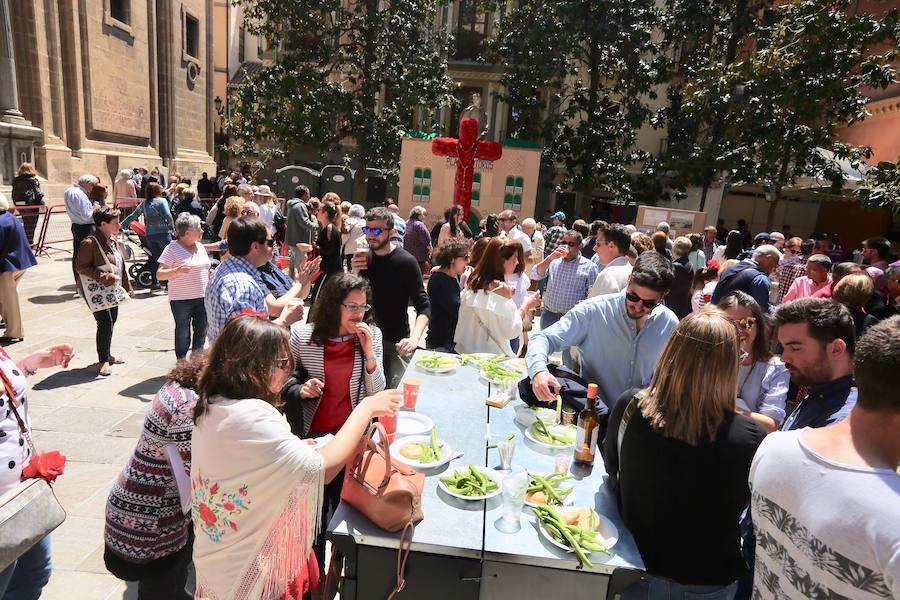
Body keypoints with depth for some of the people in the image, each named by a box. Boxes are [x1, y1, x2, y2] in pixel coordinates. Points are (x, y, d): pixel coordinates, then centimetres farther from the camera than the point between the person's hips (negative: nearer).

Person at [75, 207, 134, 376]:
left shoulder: (113, 239, 8)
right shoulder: (89, 243, -19)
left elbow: (121, 265, 14)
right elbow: (80, 267, -21)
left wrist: (127, 286, 15)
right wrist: (106, 277, -27)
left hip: (111, 290, 9)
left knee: (111, 321, 15)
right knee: (105, 322, -13)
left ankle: (106, 355, 31)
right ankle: (103, 361, -2)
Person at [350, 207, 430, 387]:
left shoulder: (406, 262, -14)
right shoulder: (365, 257, 4)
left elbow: (423, 307, -19)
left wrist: (415, 337, -36)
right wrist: (354, 273, -12)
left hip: (394, 342, -5)